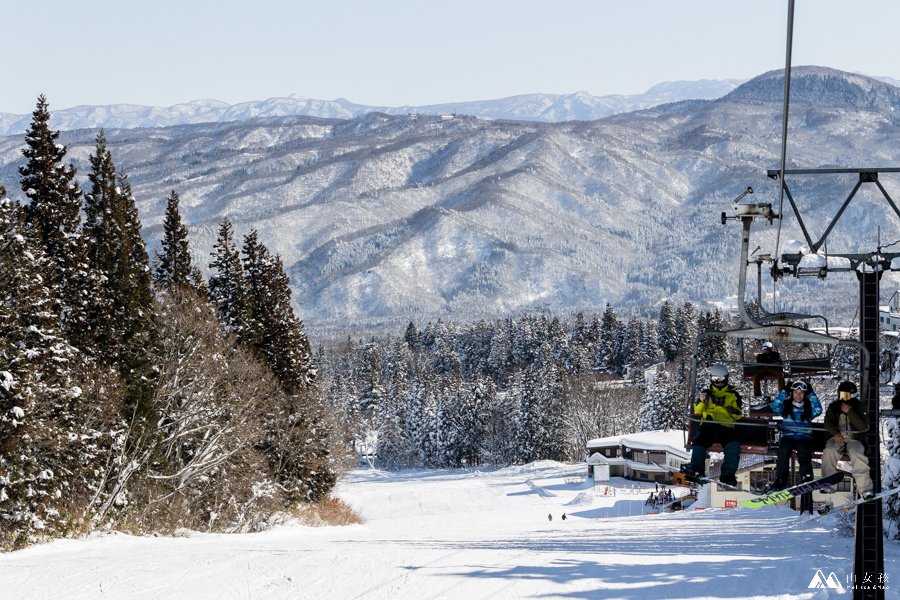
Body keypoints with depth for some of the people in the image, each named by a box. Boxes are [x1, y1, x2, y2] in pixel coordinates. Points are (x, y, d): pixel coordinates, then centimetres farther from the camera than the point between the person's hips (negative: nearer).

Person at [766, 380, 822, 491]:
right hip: (788, 437, 0)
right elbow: (775, 407, -3)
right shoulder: (786, 405, 15)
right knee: (783, 450, -33)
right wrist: (785, 392, -2)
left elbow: (818, 411, -5)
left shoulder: (808, 407, 15)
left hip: (804, 438, 0)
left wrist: (811, 394, -1)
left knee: (804, 453, -32)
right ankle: (780, 480, -38)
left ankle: (807, 480, -43)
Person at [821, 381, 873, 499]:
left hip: (854, 439, -2)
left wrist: (849, 412, -18)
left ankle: (865, 489, -36)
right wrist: (836, 433, -17)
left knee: (857, 453, -32)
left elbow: (863, 426, -8)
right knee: (829, 450, -31)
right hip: (837, 437, 2)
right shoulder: (833, 407, 10)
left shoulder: (859, 407, 3)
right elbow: (828, 422, 3)